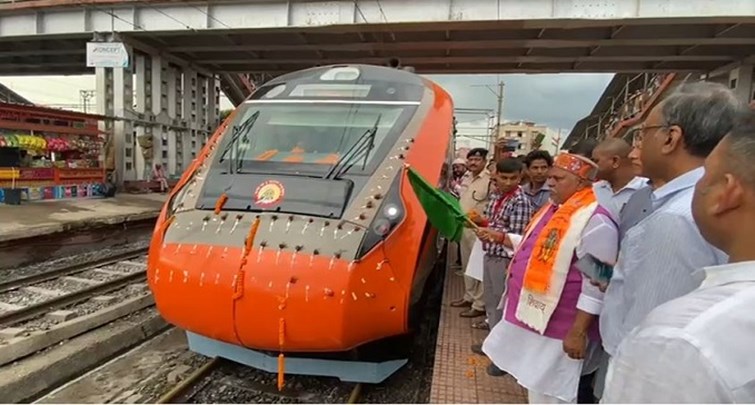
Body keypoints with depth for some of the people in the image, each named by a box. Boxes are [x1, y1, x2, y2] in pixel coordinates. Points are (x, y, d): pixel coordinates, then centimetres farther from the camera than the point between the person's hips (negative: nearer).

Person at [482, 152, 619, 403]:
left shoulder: (594, 219, -21)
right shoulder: (555, 208, 10)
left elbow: (596, 283, -23)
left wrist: (578, 331, -22)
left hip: (556, 327, -9)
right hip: (534, 315, 9)